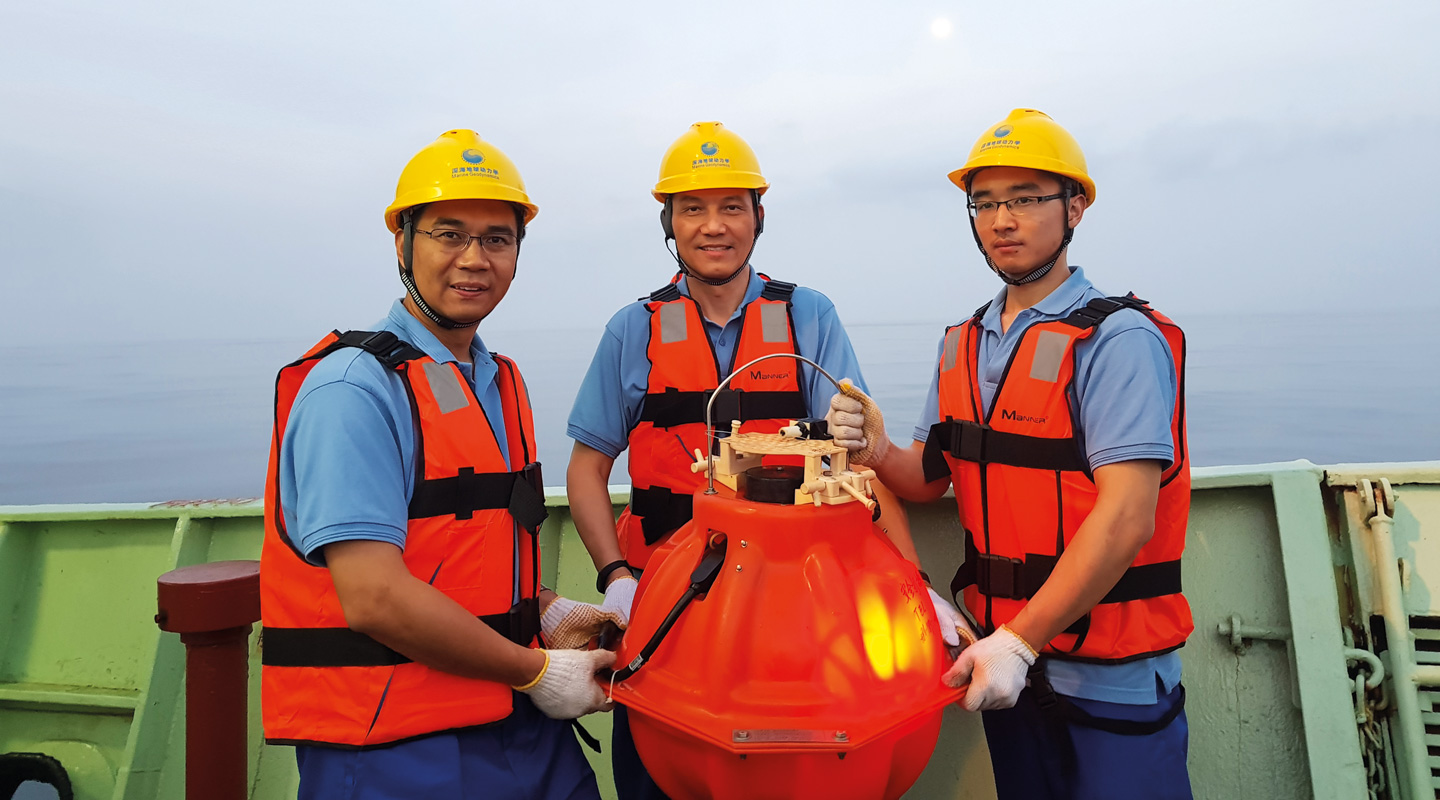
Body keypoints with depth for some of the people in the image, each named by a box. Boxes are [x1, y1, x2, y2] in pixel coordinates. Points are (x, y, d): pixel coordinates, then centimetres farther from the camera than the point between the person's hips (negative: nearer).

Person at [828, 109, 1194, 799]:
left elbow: (1126, 518, -22)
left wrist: (1021, 640, -25)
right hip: (1006, 655, 6)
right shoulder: (963, 346, 7)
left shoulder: (1119, 339, -14)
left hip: (1112, 674, -6)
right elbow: (931, 478, 9)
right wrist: (879, 453, -13)